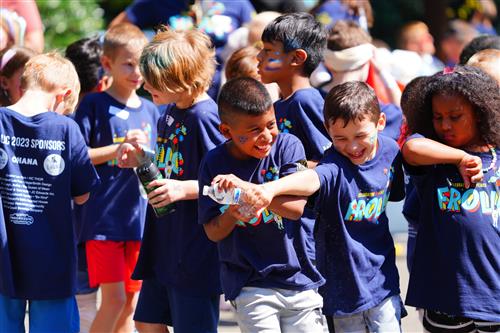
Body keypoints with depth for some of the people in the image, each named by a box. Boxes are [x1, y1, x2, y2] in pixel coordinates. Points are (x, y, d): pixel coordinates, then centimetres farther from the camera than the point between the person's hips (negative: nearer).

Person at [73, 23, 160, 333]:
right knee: (114, 299, -12)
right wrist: (119, 148, -17)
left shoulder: (150, 110, 12)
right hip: (103, 218, -5)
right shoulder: (94, 105, -3)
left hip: (139, 220, 5)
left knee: (130, 305, 9)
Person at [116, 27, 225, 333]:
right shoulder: (170, 111, 9)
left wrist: (183, 189, -28)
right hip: (164, 243, 10)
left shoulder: (206, 117, -19)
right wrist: (141, 160, 5)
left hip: (195, 249, -10)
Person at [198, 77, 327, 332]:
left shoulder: (287, 146, -4)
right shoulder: (214, 164, -3)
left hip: (298, 277, 1)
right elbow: (213, 233, -1)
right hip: (250, 285, -1)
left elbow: (296, 207, -15)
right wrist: (231, 213, -23)